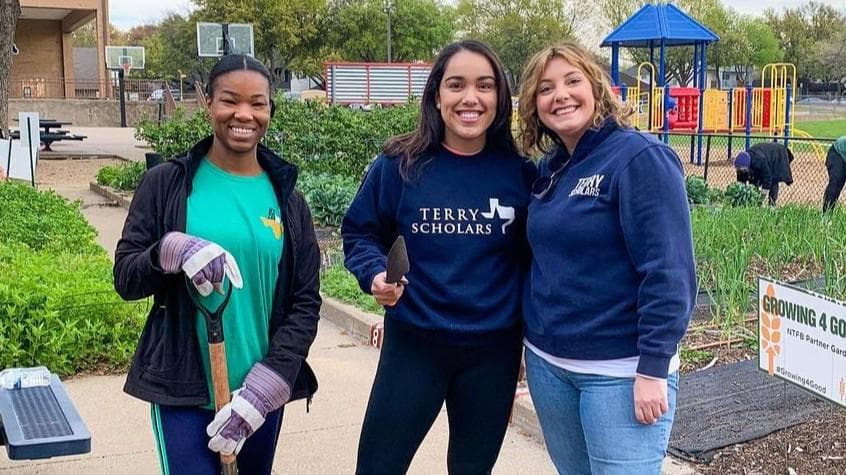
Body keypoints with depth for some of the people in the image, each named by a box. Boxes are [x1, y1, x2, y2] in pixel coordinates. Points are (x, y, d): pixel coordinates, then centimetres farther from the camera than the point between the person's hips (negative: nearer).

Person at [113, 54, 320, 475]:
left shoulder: (286, 199, 3)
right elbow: (125, 279, -1)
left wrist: (268, 383, -10)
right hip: (183, 390, -2)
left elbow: (305, 303, 2)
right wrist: (169, 252, -23)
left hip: (262, 390, 3)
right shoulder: (166, 183, -2)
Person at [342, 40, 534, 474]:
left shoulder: (520, 173, -4)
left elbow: (532, 254, 6)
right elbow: (359, 232, 2)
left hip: (493, 350, 2)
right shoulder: (400, 166, -8)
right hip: (413, 343, -1)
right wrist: (375, 274, -17)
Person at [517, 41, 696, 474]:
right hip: (546, 363, 7)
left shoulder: (640, 158, -14)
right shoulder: (550, 167, 8)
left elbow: (668, 273, -19)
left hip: (620, 370, -7)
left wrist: (653, 370, -21)